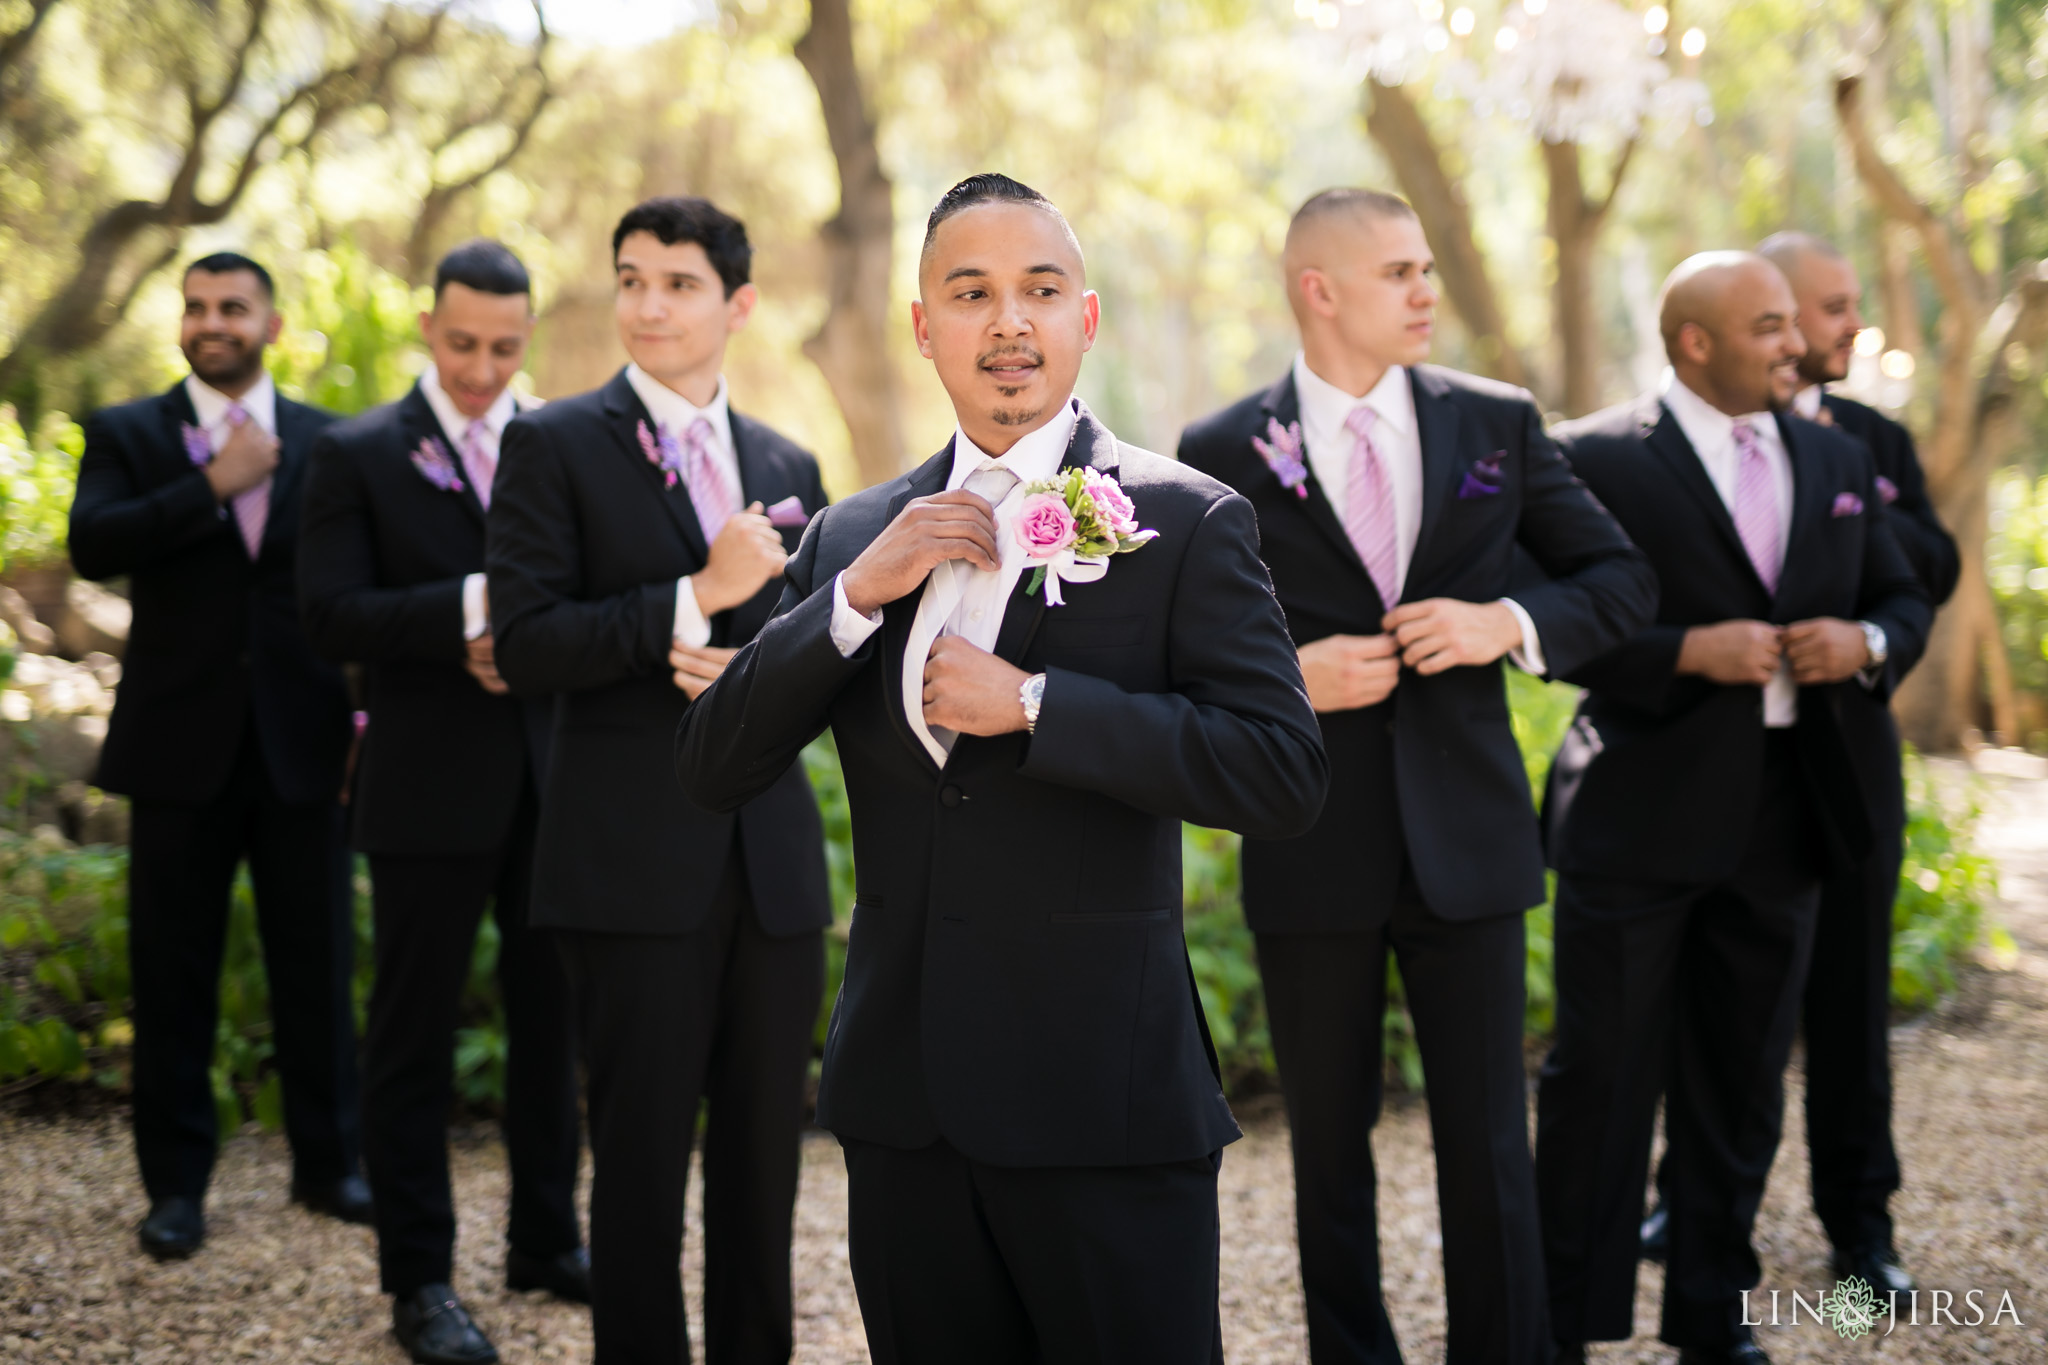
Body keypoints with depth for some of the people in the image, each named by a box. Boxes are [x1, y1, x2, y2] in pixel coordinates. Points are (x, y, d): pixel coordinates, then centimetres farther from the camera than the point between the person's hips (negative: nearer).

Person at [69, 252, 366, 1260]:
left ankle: (329, 1164, 20)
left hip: (301, 746, 1)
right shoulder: (127, 436, 4)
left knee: (318, 966, 7)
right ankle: (176, 1183, 15)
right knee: (174, 976, 5)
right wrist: (213, 487, -17)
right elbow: (91, 545, -13)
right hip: (181, 746, -1)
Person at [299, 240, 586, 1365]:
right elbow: (331, 616, -11)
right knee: (416, 1032, 4)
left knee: (554, 1016, 12)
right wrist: (472, 607, -21)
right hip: (430, 788, -3)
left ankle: (546, 1241, 27)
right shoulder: (356, 454, -1)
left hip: (554, 780, 4)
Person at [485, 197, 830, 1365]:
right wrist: (695, 598, -18)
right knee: (643, 1150, 1)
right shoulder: (556, 446, 0)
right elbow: (526, 647, -10)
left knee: (767, 1147, 9)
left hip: (775, 859, 4)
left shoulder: (788, 466, 13)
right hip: (635, 860, -4)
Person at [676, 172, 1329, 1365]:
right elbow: (712, 771, 3)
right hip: (907, 1106, 4)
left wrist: (1030, 703, -17)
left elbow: (1286, 773, -15)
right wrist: (859, 594, -10)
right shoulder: (854, 537, 10)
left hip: (1106, 1102, -4)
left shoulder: (1187, 522, -4)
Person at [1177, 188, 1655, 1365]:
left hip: (1467, 838, 1)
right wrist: (1286, 676, -16)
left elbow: (1624, 580, 7)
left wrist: (1511, 625, -11)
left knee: (1491, 1146, 5)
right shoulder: (1222, 454, -2)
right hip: (1313, 856, -1)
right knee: (1330, 1148, 11)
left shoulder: (1498, 423, 4)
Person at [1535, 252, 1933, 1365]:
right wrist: (1690, 653, -22)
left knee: (1741, 1082, 14)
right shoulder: (1596, 459, -7)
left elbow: (1904, 598, 17)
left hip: (1782, 815, 5)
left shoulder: (1837, 461, 11)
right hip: (1638, 818, -5)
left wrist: (1867, 641, -5)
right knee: (1602, 1076, 1)